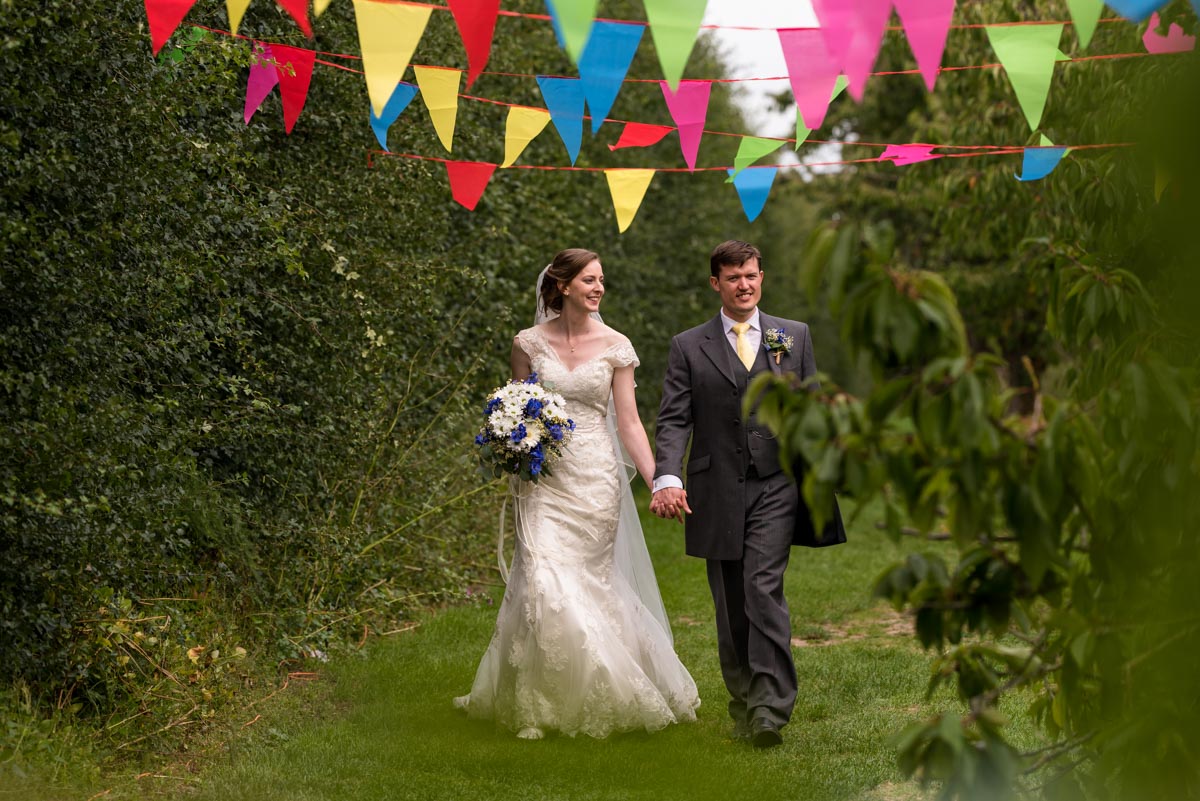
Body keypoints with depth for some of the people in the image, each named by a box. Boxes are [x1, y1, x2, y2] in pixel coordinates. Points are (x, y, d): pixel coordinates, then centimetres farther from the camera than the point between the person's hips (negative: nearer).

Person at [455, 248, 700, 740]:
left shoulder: (614, 346, 2)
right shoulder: (529, 343, 2)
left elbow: (628, 423, 1)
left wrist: (657, 483, -8)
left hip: (595, 478, 0)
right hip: (544, 479, 0)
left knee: (587, 585, 3)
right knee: (545, 583, -10)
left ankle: (589, 701, 19)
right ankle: (541, 703, 4)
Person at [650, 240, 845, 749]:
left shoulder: (794, 337, 10)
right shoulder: (688, 348, 6)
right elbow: (673, 420, -2)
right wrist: (667, 478, -18)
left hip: (776, 487, -1)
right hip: (717, 493, 1)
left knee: (764, 590, -15)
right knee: (730, 608, 7)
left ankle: (770, 712, -17)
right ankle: (742, 706, 19)